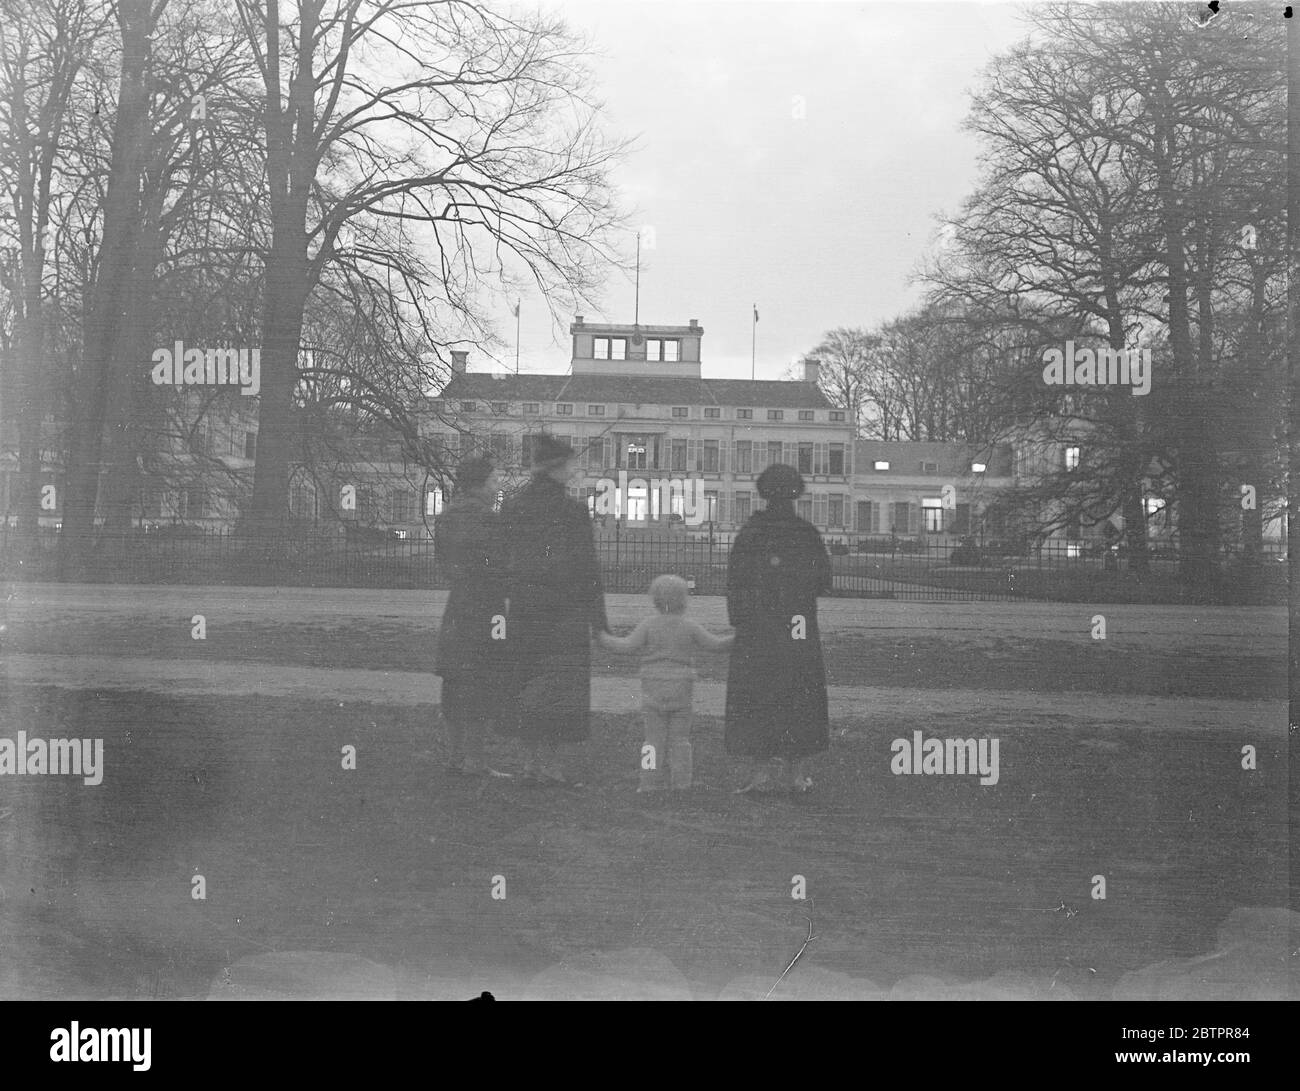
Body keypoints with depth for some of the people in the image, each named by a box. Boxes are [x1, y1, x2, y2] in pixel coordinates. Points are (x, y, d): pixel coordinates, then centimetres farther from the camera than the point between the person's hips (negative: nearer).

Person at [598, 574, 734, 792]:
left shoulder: (648, 625, -4)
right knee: (680, 738, 9)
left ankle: (650, 782, 3)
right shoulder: (690, 627, -1)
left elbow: (628, 645, -12)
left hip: (653, 690, 0)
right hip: (680, 691, 0)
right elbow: (715, 644, 0)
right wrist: (737, 639, 14)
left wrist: (603, 638, -1)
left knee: (654, 736, 4)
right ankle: (681, 782, 8)